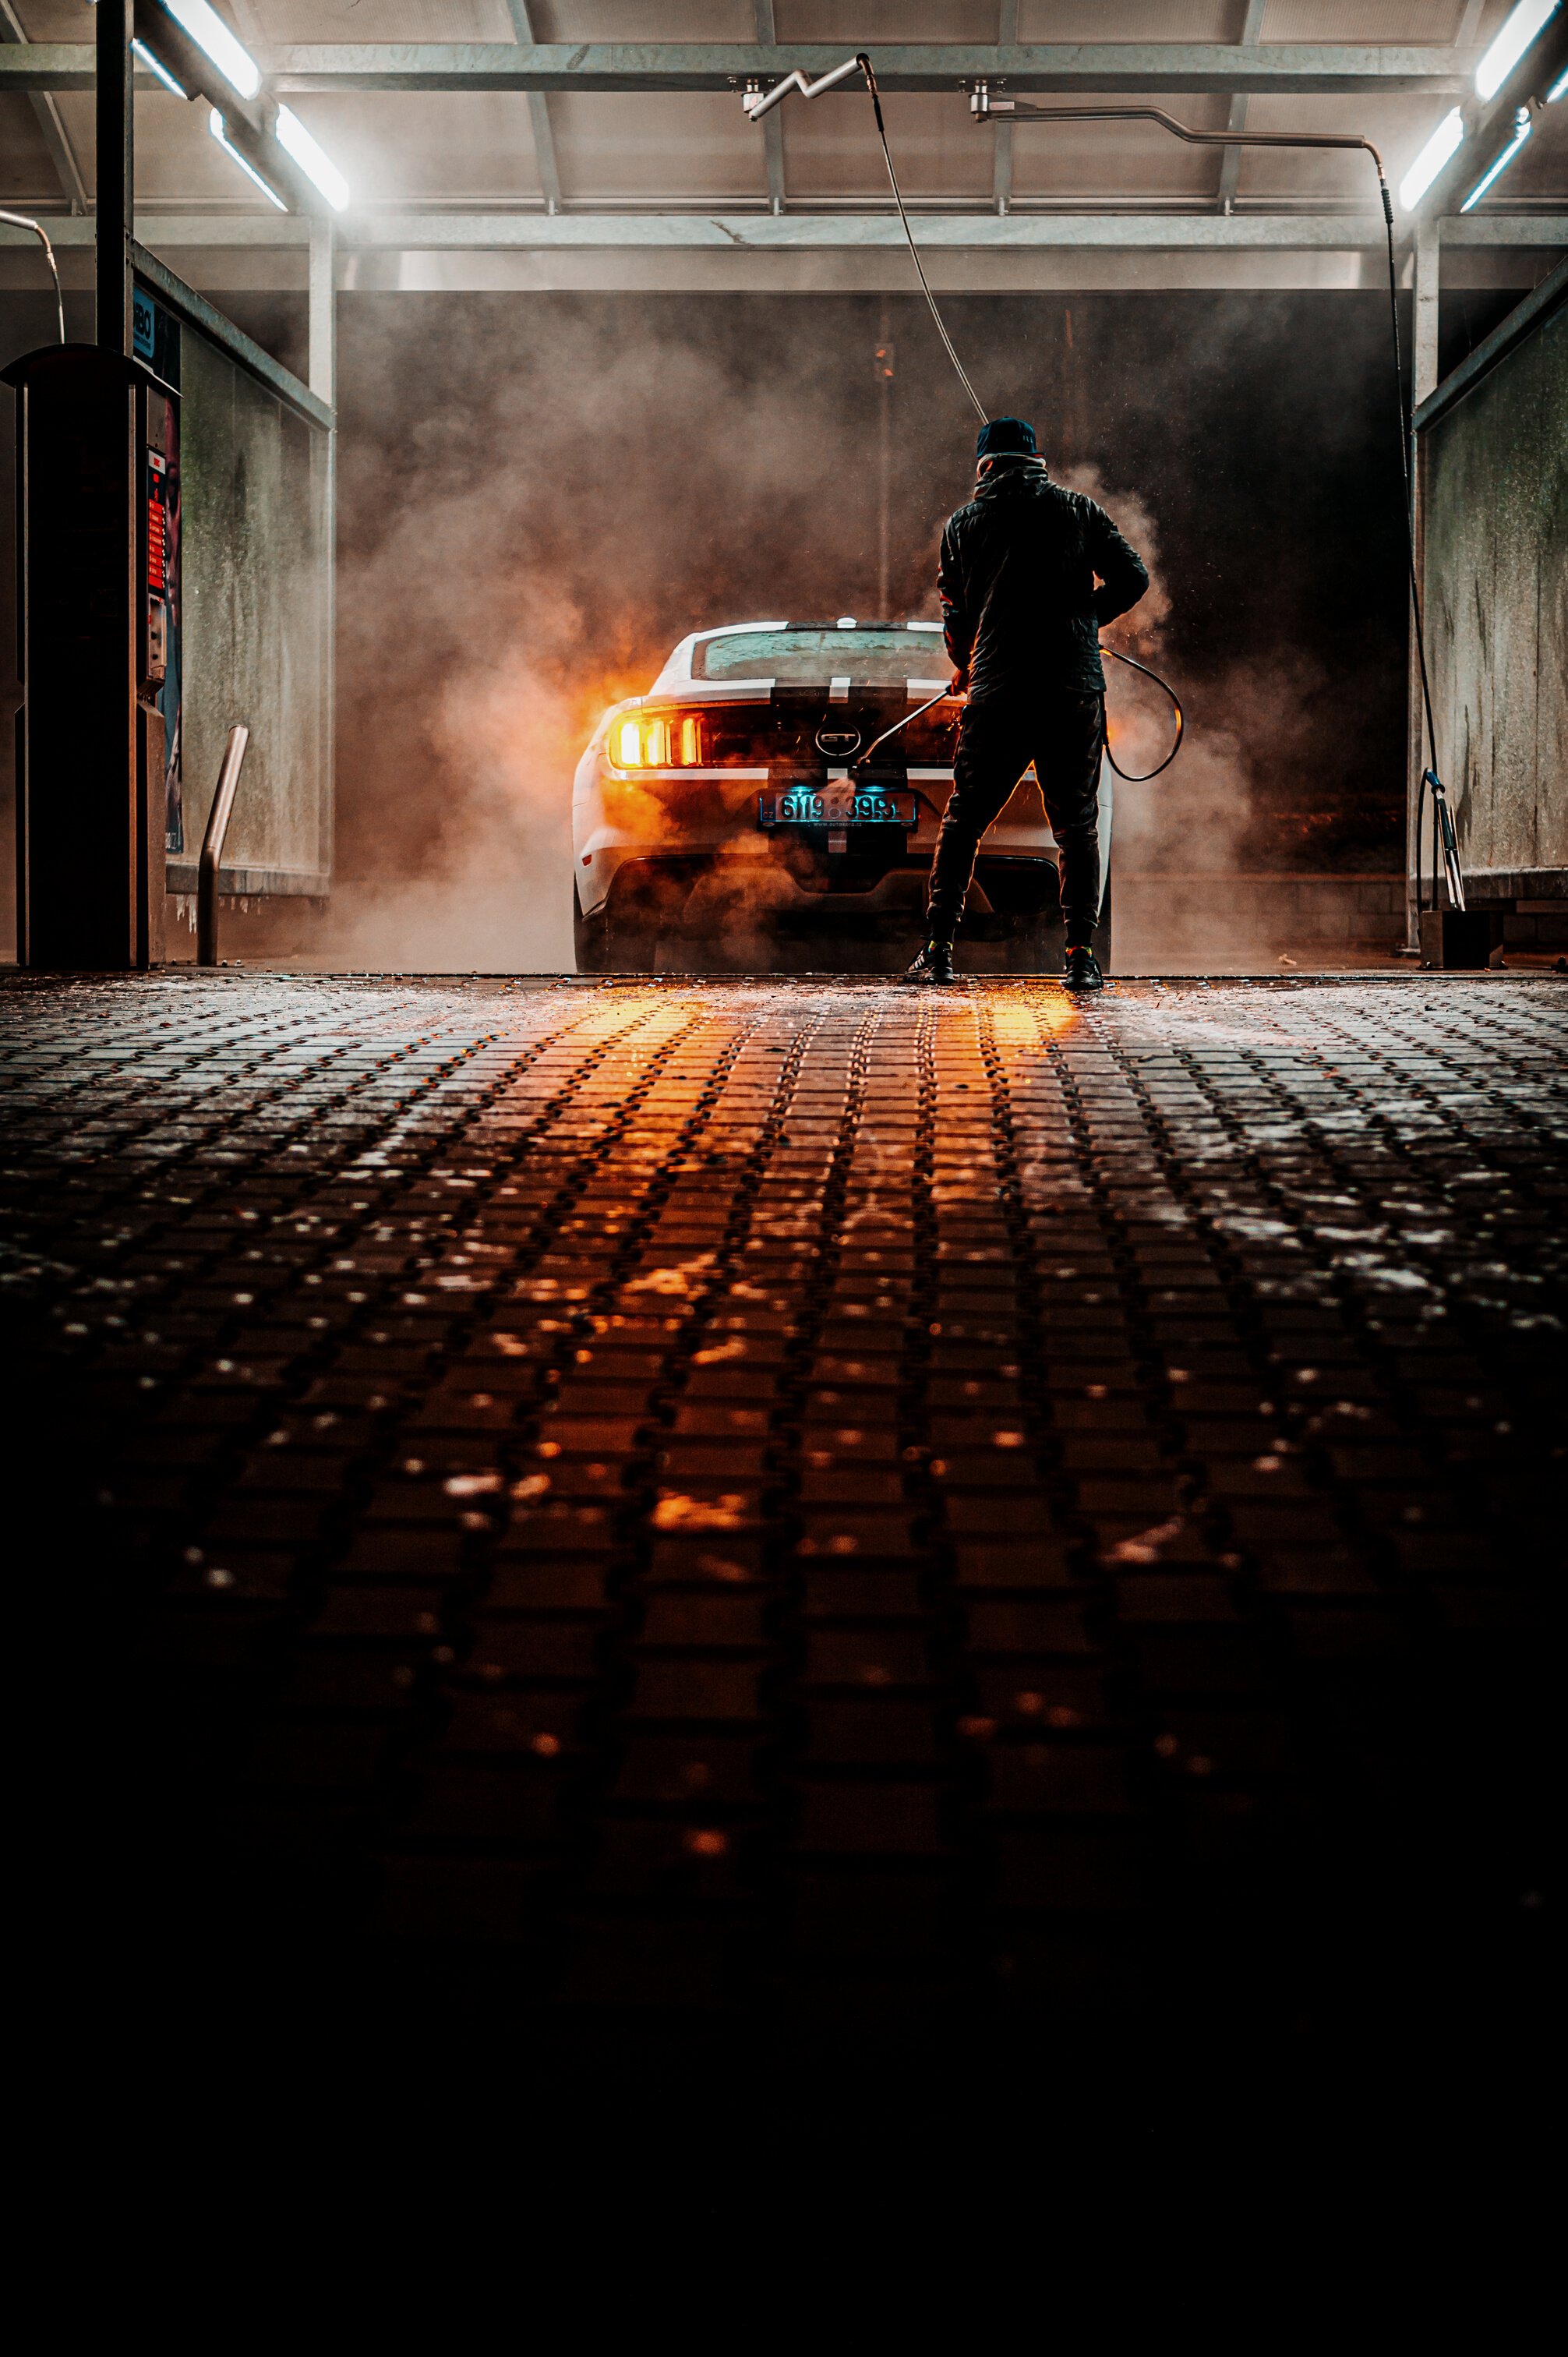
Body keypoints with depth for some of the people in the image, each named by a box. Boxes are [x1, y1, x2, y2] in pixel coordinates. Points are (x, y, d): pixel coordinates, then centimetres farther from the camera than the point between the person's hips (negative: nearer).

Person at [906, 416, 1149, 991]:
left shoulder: (963, 524, 9)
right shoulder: (1077, 510, 8)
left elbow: (956, 613, 15)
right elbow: (1132, 578, 4)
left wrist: (964, 668, 34)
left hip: (997, 692, 0)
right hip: (1075, 689, 0)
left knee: (963, 822, 9)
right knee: (1077, 825, 6)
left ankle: (938, 948, 6)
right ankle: (1081, 955, 1)